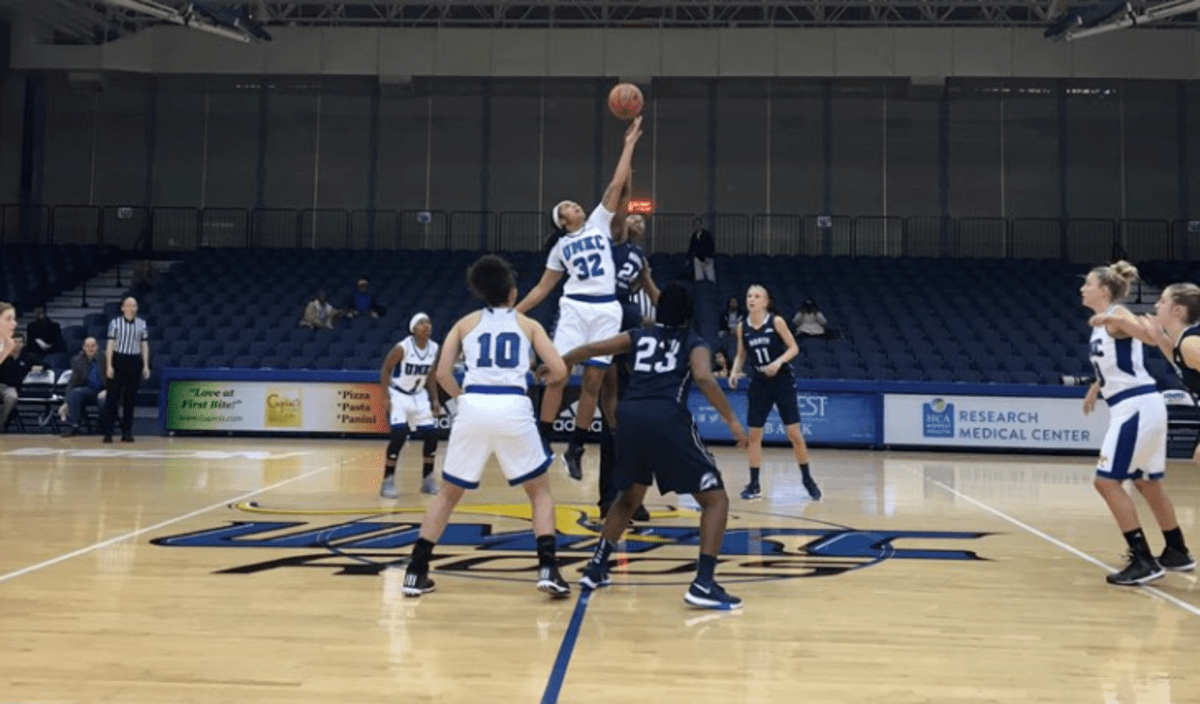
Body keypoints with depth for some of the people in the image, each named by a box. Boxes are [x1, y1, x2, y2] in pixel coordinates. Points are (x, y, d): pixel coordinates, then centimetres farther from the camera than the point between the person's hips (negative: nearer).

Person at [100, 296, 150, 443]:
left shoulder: (141, 324, 8)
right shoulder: (115, 323, 0)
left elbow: (144, 346, 10)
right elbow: (110, 345, -2)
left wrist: (146, 366, 5)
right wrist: (109, 365, -8)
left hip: (134, 362, 3)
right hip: (118, 360, -3)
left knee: (130, 398, 5)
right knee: (112, 397, -4)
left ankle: (127, 432, 12)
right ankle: (107, 432, 1)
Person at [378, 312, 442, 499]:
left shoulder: (434, 349, -5)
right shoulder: (402, 348, -22)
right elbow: (385, 369, -12)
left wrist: (435, 400, 5)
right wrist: (386, 397, -17)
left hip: (419, 396, 6)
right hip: (398, 395, -6)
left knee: (431, 435, -1)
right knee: (399, 435, -18)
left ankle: (427, 479, 14)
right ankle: (388, 481, -6)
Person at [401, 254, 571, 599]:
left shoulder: (465, 323, 18)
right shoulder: (527, 324, 16)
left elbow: (442, 373, 9)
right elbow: (559, 371, 8)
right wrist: (541, 380, 30)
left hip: (473, 407, 1)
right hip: (513, 408, -1)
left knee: (448, 492, 19)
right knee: (540, 490, 16)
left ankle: (416, 572, 15)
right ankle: (548, 570, 3)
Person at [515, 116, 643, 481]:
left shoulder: (600, 221, 13)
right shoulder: (561, 246, 13)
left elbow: (616, 184, 5)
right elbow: (542, 288, 15)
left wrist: (629, 143, 3)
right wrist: (513, 312, 8)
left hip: (607, 310, 0)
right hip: (575, 308, 0)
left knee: (593, 381, 2)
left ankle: (575, 449, 11)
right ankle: (542, 442, 0)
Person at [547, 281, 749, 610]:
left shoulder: (639, 336, 25)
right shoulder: (696, 344, 15)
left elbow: (593, 348, 23)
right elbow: (704, 378, -6)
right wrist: (732, 420, -3)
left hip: (630, 416, 5)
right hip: (667, 420, -4)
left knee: (630, 497, 29)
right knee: (715, 499, 6)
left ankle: (596, 568, 28)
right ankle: (703, 584, -7)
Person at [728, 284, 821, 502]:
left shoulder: (776, 321, -10)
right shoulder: (742, 327, 0)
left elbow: (794, 348, -8)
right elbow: (741, 355, 10)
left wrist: (778, 362, -25)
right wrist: (734, 372, -8)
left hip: (782, 381, -3)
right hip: (758, 383, 3)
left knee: (794, 432, -3)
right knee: (754, 434, 2)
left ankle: (807, 478, 13)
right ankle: (754, 484, 11)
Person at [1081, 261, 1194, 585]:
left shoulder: (1117, 314, -12)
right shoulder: (1101, 322, 15)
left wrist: (1110, 319, -45)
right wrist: (1096, 386, 36)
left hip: (1137, 407, -10)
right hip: (1134, 408, 10)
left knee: (1107, 481, -10)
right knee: (1147, 482, 20)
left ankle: (1144, 561, -6)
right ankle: (1177, 552, 34)